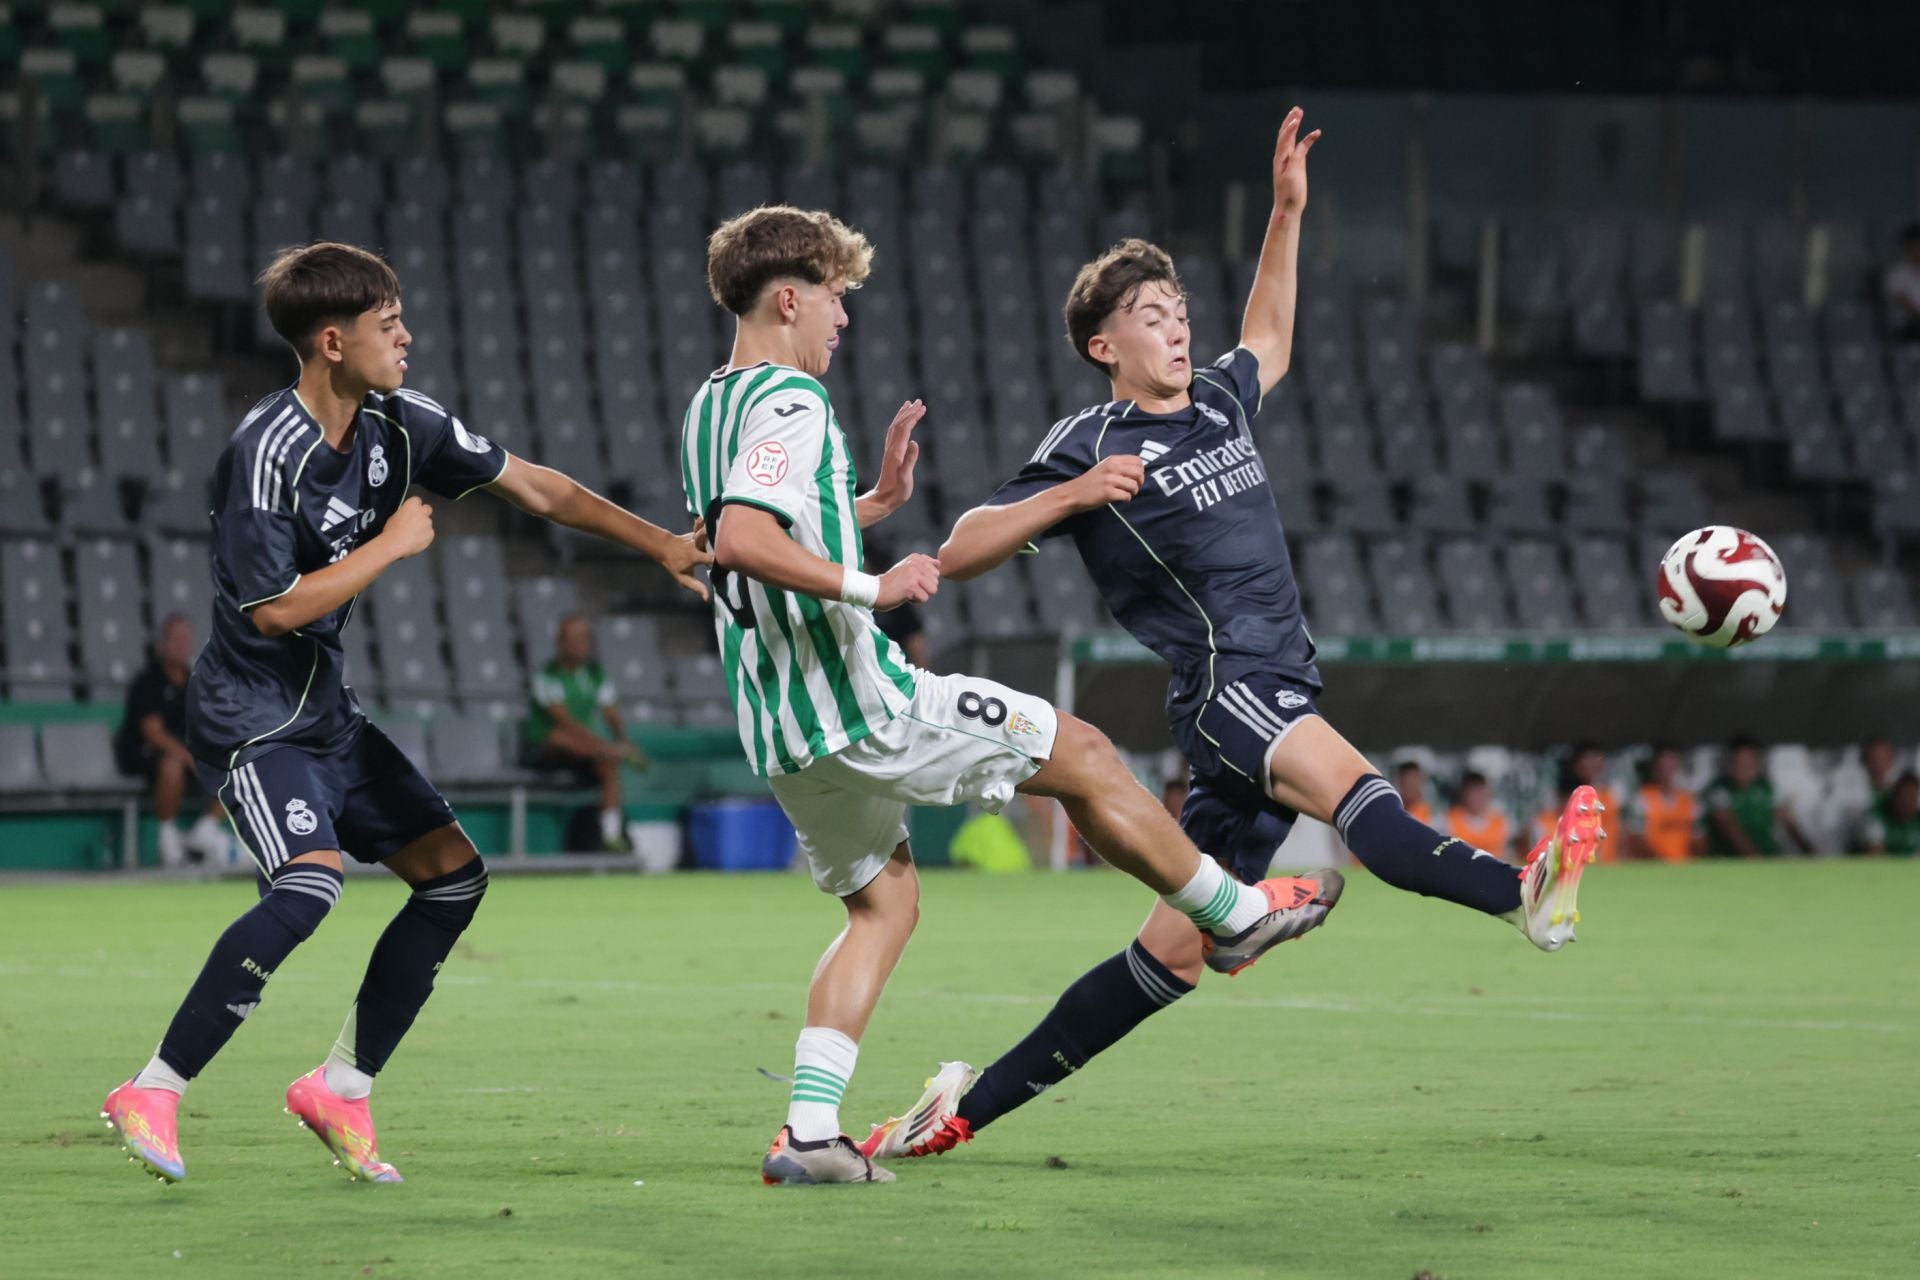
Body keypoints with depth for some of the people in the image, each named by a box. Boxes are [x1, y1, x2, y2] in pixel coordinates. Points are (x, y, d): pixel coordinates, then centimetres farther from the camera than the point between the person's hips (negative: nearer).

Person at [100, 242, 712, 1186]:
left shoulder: (398, 425, 2)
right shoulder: (267, 453, -22)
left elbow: (534, 487, 10)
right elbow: (275, 608, -25)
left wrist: (661, 545, 7)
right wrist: (392, 546, -18)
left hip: (327, 717, 9)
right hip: (250, 718, -9)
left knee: (454, 873, 6)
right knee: (309, 887, -29)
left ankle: (341, 1087, 10)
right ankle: (150, 1093, -23)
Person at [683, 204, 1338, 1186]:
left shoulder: (709, 409, 15)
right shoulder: (790, 401, -15)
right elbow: (741, 541, -30)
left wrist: (875, 503, 25)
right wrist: (870, 586, -28)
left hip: (779, 728, 10)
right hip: (858, 698, -10)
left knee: (882, 905, 18)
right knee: (1082, 755, 6)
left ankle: (808, 1129, 4)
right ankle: (1235, 916, 20)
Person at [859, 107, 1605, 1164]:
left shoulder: (1218, 403, 20)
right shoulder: (1087, 447, -1)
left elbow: (1269, 343, 43)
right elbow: (957, 553, -5)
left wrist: (1287, 214, 35)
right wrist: (1068, 497, -18)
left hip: (1276, 699, 7)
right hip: (1223, 681, -7)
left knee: (1171, 955, 5)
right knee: (1351, 788, -34)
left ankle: (970, 1106, 10)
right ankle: (1522, 897, -59)